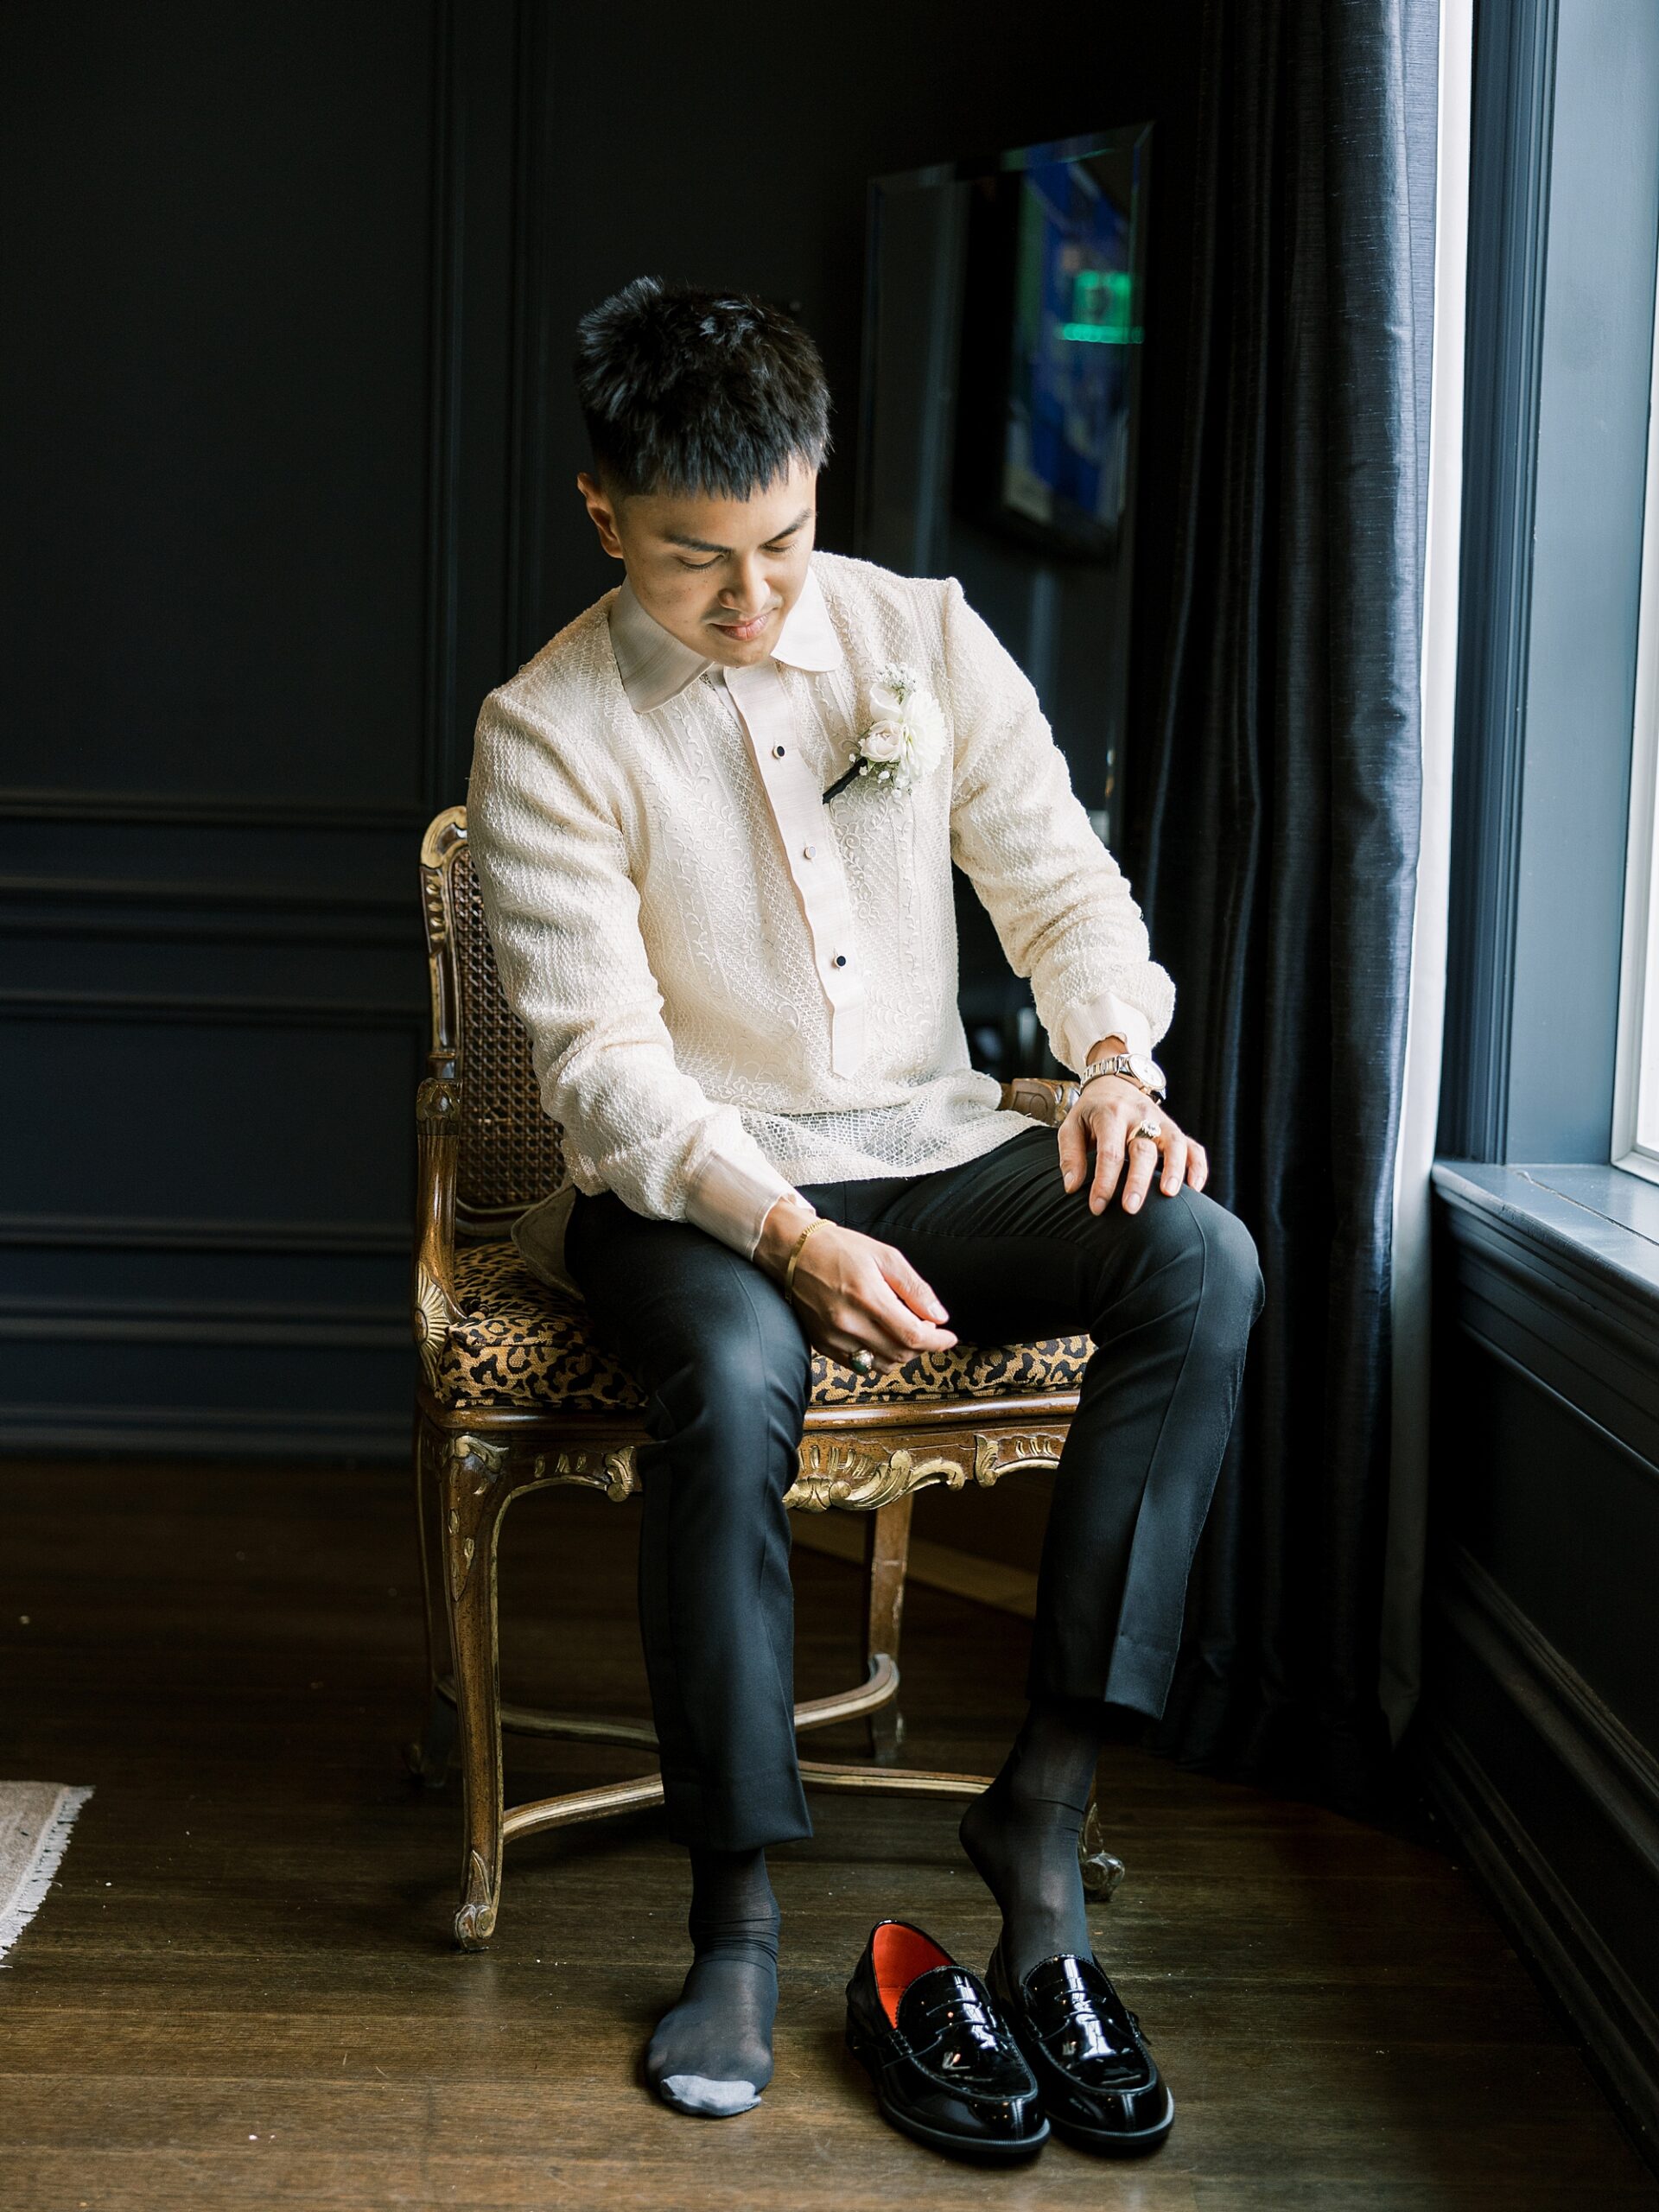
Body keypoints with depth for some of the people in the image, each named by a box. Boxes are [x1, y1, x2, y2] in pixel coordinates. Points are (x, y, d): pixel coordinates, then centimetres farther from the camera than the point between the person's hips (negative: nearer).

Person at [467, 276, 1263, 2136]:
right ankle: (735, 1917, -21)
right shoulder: (548, 732, -7)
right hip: (689, 1187, -3)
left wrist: (1113, 1059, -15)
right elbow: (603, 1061, -14)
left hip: (932, 1155, 4)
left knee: (1204, 1257, -25)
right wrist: (792, 1238, -29)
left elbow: (1063, 884, 7)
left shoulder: (927, 636, 4)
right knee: (732, 1373, -38)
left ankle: (1046, 1791, -20)